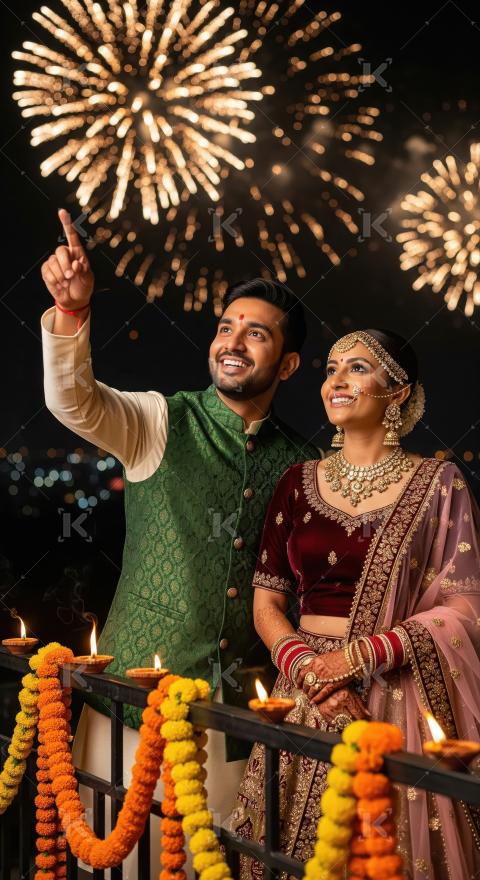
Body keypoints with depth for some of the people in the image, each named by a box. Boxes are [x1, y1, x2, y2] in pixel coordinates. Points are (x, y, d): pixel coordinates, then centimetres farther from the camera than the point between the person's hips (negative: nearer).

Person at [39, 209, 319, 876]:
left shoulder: (300, 463, 5)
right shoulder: (163, 423, -2)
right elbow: (73, 400, -19)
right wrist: (71, 308, -35)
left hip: (240, 700, 2)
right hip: (138, 689, -2)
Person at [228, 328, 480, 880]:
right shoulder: (298, 483, 8)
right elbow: (266, 605, 8)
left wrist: (356, 656, -14)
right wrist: (307, 668, -11)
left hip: (400, 702, -3)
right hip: (306, 694, 3)